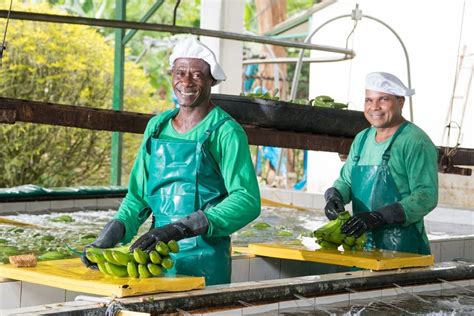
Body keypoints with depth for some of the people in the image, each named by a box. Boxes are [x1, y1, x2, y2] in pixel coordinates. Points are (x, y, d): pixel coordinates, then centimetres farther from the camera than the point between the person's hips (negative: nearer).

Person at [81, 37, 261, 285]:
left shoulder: (225, 132, -8)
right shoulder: (157, 127, 11)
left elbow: (247, 201, -19)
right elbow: (138, 196, 15)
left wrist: (181, 228, -28)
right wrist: (111, 235, -3)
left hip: (204, 261, -5)